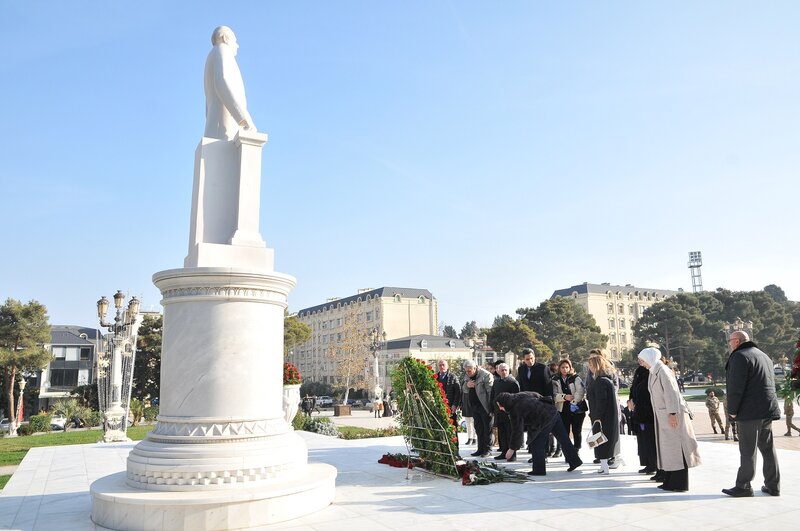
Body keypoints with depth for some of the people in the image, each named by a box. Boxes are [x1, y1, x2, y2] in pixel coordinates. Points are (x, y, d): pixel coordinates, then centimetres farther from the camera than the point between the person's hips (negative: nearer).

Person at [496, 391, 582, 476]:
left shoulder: (515, 409, -13)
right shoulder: (519, 396, 11)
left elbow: (517, 430, -12)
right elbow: (537, 395, 20)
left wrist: (512, 449, -4)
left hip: (545, 419, -9)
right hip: (554, 412, 9)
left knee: (537, 444, 2)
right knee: (563, 439, 17)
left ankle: (539, 470, 7)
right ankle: (575, 461, 27)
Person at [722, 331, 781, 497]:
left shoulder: (739, 356, -12)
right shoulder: (764, 356, 19)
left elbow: (736, 387, -19)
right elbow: (770, 383, 22)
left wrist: (732, 410, -11)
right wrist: (766, 407, 21)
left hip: (750, 412, -9)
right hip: (768, 410, 9)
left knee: (748, 451, -4)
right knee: (768, 448, 13)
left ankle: (743, 487, 1)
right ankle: (773, 486, 17)